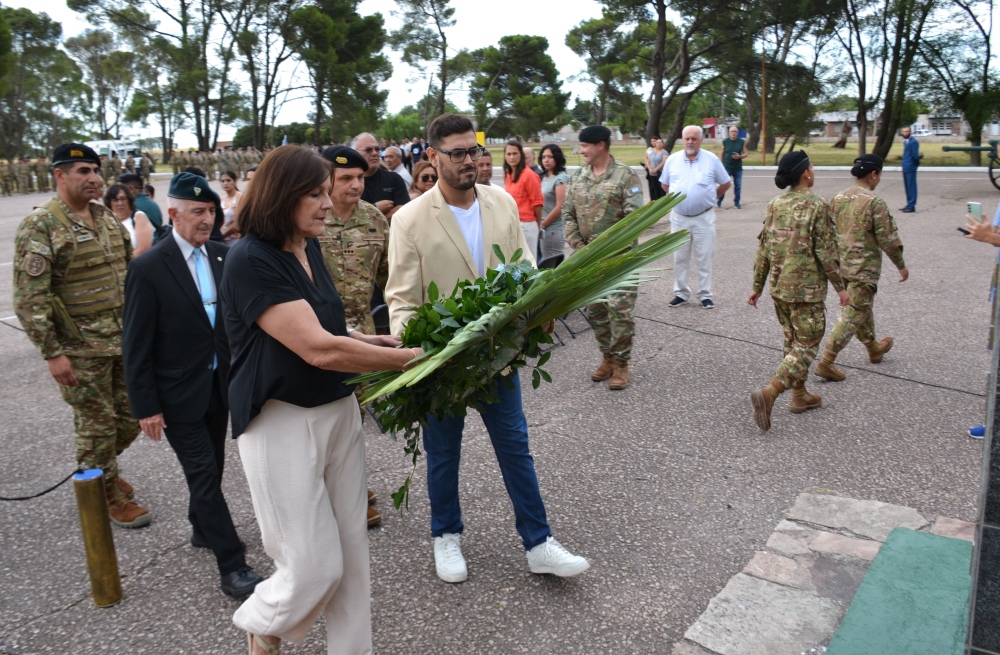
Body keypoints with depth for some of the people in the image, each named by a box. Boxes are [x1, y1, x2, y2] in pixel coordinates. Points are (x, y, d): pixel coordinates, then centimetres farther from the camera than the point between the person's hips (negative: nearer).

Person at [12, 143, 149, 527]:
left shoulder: (107, 218, 8)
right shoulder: (40, 226, -12)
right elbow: (30, 297, -15)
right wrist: (52, 353, -17)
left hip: (126, 340, 6)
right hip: (81, 350, -6)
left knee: (132, 416, 15)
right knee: (97, 424, 6)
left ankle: (101, 471, 40)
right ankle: (107, 497, 25)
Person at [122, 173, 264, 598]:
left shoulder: (221, 256, 1)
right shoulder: (148, 268, -13)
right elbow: (135, 345, -11)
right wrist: (145, 406, -11)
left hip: (219, 384, 5)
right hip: (179, 393, -5)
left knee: (211, 466, 20)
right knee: (204, 475, -3)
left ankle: (202, 529, 44)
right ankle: (232, 567, 4)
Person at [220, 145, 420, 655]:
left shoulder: (309, 248, 6)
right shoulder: (250, 260, -19)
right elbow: (318, 350, -25)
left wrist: (381, 342, 2)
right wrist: (409, 359, -19)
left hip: (338, 411, 8)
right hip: (283, 422, -7)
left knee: (351, 551, 14)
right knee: (315, 566, 2)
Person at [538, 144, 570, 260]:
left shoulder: (560, 178, -10)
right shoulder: (545, 178, 15)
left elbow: (560, 208, -16)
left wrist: (541, 225, -9)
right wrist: (540, 225, 7)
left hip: (553, 229, -8)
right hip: (545, 228, 8)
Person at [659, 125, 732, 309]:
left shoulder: (712, 159, -2)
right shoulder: (672, 159, 2)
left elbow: (726, 184, 8)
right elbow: (664, 184, 15)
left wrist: (710, 197, 7)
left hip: (704, 217, -2)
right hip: (679, 217, 2)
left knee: (704, 258, 3)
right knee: (679, 258, 8)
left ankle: (705, 295, 11)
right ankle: (681, 293, 18)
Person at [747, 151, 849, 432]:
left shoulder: (775, 205, 3)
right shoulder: (817, 206, -13)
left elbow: (763, 250, 5)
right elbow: (827, 253, -13)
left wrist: (757, 287, 12)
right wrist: (841, 287, -2)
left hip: (778, 287, 7)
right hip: (807, 289, -7)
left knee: (792, 341, 20)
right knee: (806, 347, 1)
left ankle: (800, 395, 31)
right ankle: (768, 393, -14)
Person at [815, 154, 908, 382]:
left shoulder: (837, 199, 4)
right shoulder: (874, 203, -16)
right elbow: (888, 239, -13)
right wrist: (901, 265, 0)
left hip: (840, 265, 8)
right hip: (864, 267, -8)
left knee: (863, 306, 25)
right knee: (853, 314, -2)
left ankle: (873, 348, 44)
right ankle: (826, 362, -7)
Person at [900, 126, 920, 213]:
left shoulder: (913, 141, -15)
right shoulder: (905, 141, 12)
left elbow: (915, 155, -17)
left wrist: (917, 162, -2)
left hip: (910, 168, -9)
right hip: (906, 167, 9)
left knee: (911, 187, -4)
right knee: (907, 187, 15)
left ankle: (912, 206, 0)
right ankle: (909, 205, 24)